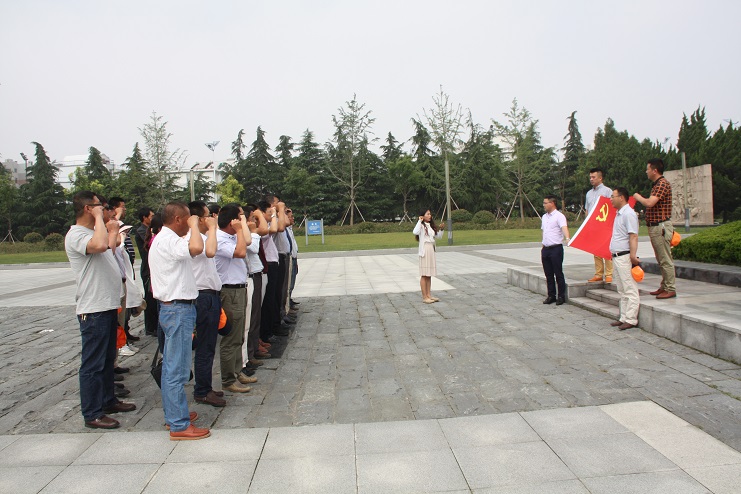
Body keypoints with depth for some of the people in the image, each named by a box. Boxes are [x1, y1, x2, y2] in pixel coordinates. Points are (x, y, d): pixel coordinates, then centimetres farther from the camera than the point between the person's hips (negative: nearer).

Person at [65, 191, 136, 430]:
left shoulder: (92, 232, 17)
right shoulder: (76, 235, -15)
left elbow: (108, 251, 32)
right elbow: (99, 245, -36)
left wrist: (113, 233, 27)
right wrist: (99, 219, -22)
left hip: (108, 305, 10)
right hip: (93, 309, -10)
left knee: (107, 358, 19)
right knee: (93, 363, -2)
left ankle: (108, 400, 32)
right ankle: (92, 414, 7)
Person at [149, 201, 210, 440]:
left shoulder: (162, 239, 16)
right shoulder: (169, 240, -18)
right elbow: (196, 248, -35)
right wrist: (194, 225, -19)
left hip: (171, 307, 11)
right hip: (178, 309, -11)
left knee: (171, 366, 17)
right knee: (177, 370, -5)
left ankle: (173, 414, 28)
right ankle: (179, 425, 1)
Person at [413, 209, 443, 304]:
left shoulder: (431, 226, 16)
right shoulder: (421, 225, -7)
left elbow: (439, 236, 19)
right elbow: (415, 232, -28)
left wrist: (441, 229, 1)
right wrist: (419, 221, -21)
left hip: (431, 250, 8)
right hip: (424, 250, -8)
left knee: (429, 274, 11)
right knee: (424, 274, -4)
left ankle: (428, 295, 17)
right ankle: (424, 297, -1)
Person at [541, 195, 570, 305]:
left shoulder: (559, 216, -8)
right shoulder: (544, 217, 16)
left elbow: (564, 227, -25)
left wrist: (567, 238, -44)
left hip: (556, 248, -7)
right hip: (546, 249, 7)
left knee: (558, 274, -1)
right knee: (548, 274, 11)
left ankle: (561, 296, 9)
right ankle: (551, 295, 19)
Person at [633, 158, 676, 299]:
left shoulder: (663, 184, -15)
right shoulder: (656, 185, 18)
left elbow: (650, 203, -25)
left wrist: (638, 197, -9)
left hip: (661, 226, -11)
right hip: (654, 227, 11)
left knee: (665, 260, -6)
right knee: (661, 260, 14)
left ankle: (670, 289, -2)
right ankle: (664, 287, 21)